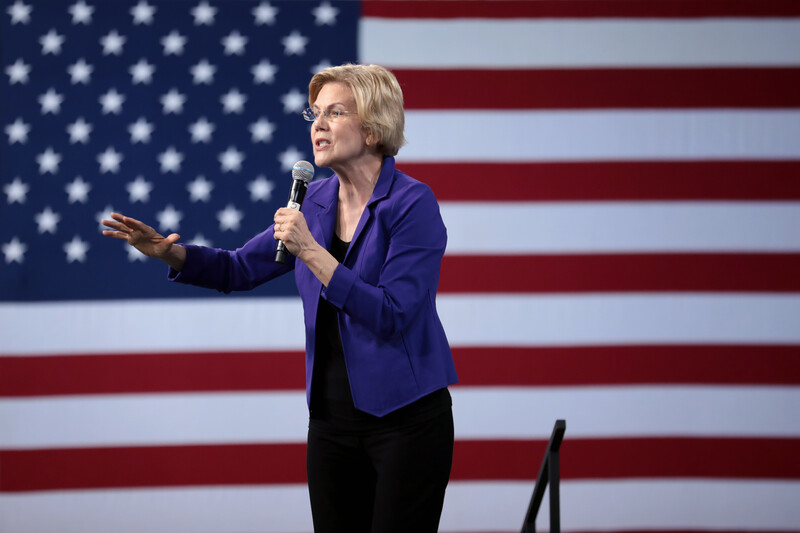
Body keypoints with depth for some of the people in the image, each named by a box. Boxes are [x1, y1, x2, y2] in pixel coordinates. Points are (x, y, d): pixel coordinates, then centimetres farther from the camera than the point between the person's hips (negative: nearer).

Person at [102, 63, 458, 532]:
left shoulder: (413, 204, -14)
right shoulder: (316, 203, 6)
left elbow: (392, 315, -22)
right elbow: (240, 269, 15)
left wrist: (310, 251, -25)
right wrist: (170, 252, -3)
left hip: (405, 418, -6)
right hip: (333, 418, 6)